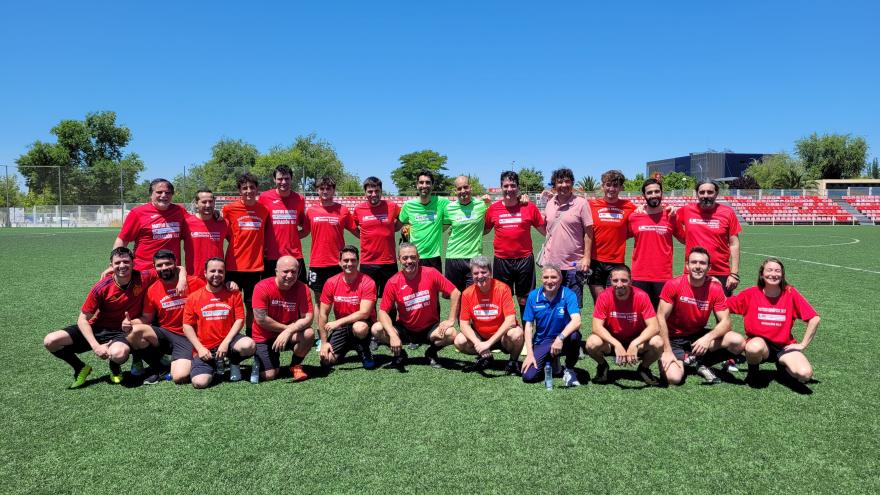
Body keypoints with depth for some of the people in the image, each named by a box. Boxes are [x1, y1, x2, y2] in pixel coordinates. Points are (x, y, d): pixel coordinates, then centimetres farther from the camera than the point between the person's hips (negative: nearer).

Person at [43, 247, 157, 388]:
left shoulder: (143, 278, -16)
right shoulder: (102, 287, -15)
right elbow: (83, 319, -9)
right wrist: (95, 346, -21)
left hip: (122, 331, -2)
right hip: (96, 328, 2)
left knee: (118, 354, -37)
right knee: (50, 341, -15)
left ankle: (115, 369, 2)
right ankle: (81, 368, 11)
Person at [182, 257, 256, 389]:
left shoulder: (234, 294, 1)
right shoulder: (193, 298, 3)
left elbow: (239, 320, -3)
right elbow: (187, 326, 3)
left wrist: (226, 343, -14)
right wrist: (200, 348, -9)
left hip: (228, 341, 0)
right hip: (205, 348, 0)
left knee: (248, 345, -33)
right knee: (199, 382, -22)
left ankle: (234, 363, 4)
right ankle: (215, 366, 16)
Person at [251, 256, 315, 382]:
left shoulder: (302, 289, -13)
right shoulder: (262, 287, -19)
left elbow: (308, 317, -18)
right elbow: (261, 319, -21)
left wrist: (289, 331, -32)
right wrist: (286, 327, -16)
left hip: (291, 334, 2)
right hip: (265, 337, -2)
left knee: (309, 333, -29)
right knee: (268, 375, -13)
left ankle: (295, 365, 0)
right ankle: (274, 361, 25)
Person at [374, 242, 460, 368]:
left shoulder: (431, 273, -15)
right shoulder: (393, 282, -13)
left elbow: (455, 293, -12)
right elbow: (383, 311, -11)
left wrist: (451, 320, -16)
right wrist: (393, 335, -26)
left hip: (430, 328, -1)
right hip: (405, 329, 1)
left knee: (450, 334, -29)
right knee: (376, 329, -22)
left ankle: (431, 353, 5)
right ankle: (399, 353, 7)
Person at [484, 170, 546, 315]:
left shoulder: (530, 207, -2)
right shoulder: (493, 208, 1)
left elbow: (545, 231, 1)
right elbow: (484, 230, 12)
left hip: (524, 259, -1)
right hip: (501, 260, 1)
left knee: (524, 300, 8)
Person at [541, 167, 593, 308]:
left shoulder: (581, 203, -7)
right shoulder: (550, 203, 7)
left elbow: (588, 232, -7)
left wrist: (586, 257, -11)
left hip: (573, 264, -4)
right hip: (551, 262, 5)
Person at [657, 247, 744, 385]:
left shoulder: (715, 288, -8)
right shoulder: (673, 285, -16)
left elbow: (725, 321, -9)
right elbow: (661, 318, -15)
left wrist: (708, 338, -29)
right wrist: (667, 351, -19)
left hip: (699, 336, 3)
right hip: (674, 338, -3)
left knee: (738, 342, -20)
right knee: (673, 378, -26)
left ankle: (701, 363, 2)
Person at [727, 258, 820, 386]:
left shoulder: (790, 293, -5)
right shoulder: (751, 294, -6)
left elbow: (814, 319, -4)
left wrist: (802, 344, -4)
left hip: (784, 345, 2)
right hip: (759, 342, -2)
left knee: (805, 374, -25)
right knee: (754, 348, -39)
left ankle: (783, 365, 13)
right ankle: (752, 371, -3)